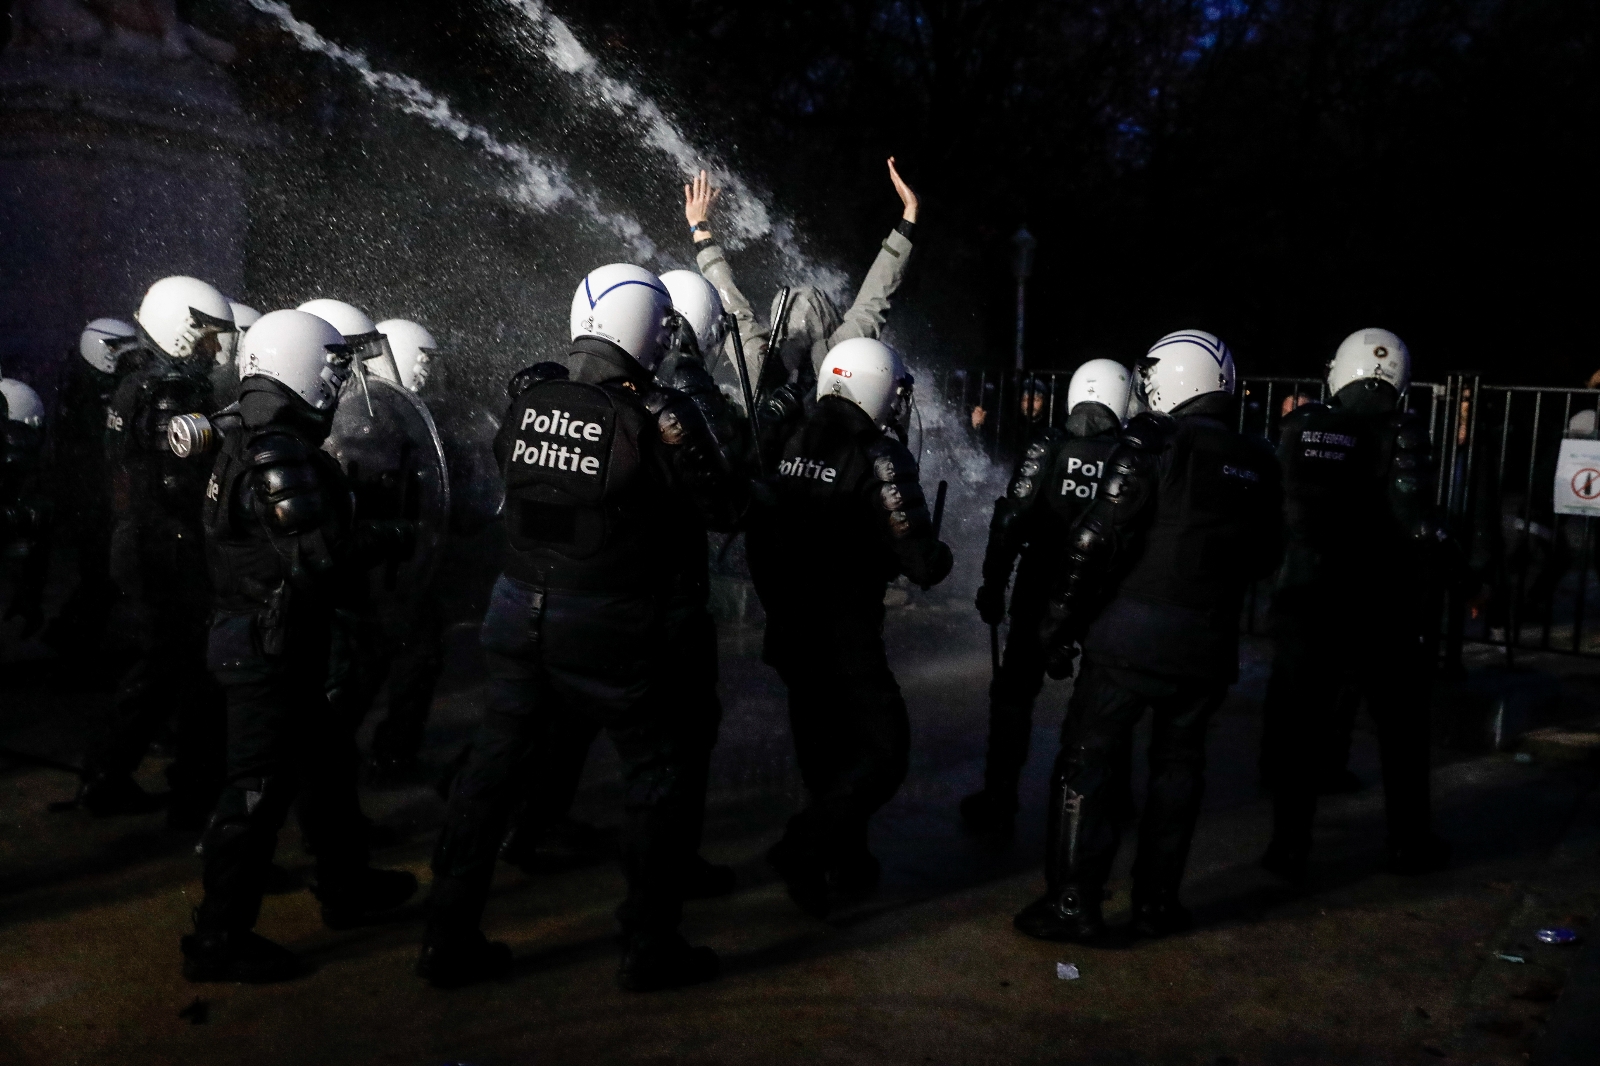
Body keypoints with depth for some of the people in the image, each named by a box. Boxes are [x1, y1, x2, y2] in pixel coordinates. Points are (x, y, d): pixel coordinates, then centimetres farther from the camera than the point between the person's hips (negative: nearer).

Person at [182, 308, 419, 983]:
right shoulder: (280, 455, -21)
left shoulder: (244, 444, 11)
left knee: (329, 762, 21)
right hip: (272, 650, -10)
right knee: (259, 791, -1)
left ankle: (347, 888, 36)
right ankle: (219, 940, 11)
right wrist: (388, 540, -11)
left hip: (253, 641, 10)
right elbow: (320, 558, -27)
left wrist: (363, 534, 12)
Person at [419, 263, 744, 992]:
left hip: (520, 615, 5)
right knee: (660, 769, 11)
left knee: (493, 764, 16)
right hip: (608, 630, -5)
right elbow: (721, 511, -7)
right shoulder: (655, 419, -15)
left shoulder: (526, 406, -1)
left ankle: (448, 939, 23)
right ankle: (650, 947, 16)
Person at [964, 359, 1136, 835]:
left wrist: (993, 583, -5)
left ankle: (998, 804, 9)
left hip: (1040, 594, -2)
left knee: (1014, 692, 8)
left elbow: (1011, 519, -12)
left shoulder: (1048, 445, -8)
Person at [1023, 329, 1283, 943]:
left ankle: (1073, 902, 6)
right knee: (1178, 763, 17)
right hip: (1210, 641, 5)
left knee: (1089, 759, 4)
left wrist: (1062, 623, -8)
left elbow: (1098, 539, -14)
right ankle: (1157, 902, 23)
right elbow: (1265, 556, 16)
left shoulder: (1155, 443, -10)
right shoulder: (1257, 463, 8)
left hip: (1134, 632, -5)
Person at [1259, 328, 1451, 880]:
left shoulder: (1300, 428, -3)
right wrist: (1425, 599, -3)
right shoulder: (1401, 433, -7)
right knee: (1402, 729, 16)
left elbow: (1276, 510, -1)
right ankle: (1408, 843, 26)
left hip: (1309, 600, 1)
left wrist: (1280, 579, 9)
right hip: (1382, 604, -1)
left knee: (1296, 726, 8)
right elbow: (1417, 524, -11)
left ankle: (1289, 846, 12)